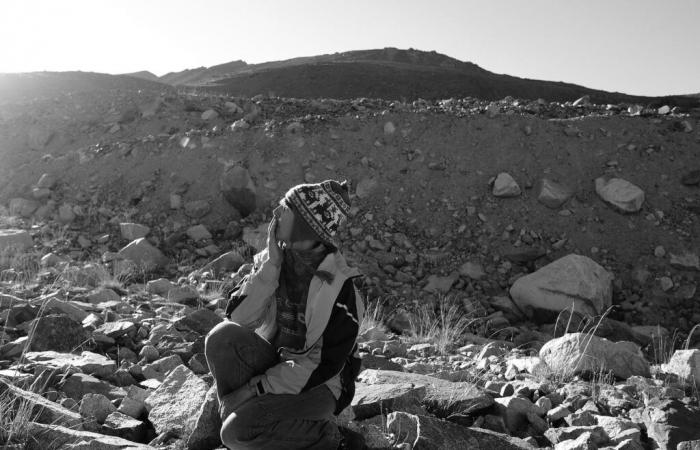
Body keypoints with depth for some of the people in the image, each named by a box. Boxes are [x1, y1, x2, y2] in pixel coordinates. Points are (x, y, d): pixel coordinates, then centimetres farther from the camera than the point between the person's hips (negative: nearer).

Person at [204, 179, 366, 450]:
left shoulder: (339, 288, -22)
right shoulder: (271, 260, -5)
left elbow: (324, 366, -21)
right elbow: (238, 318, -13)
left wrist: (253, 390, -22)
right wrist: (270, 265, -23)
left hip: (316, 385, -5)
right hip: (276, 363, 5)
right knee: (222, 336, -23)